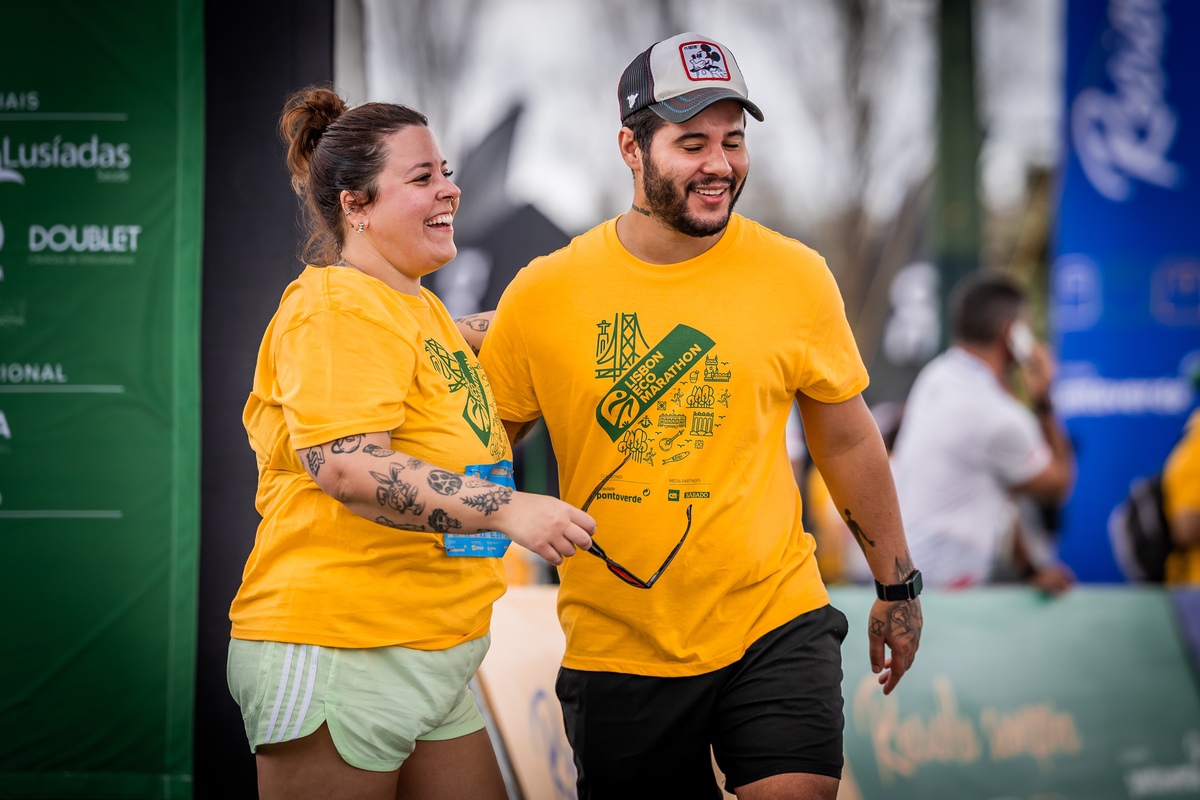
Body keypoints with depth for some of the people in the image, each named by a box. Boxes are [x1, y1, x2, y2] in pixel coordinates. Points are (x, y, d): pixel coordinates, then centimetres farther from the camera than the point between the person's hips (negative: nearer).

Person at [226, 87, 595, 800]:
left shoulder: (418, 308, 20)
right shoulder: (339, 309, -14)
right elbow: (344, 466, -26)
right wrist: (507, 508, -29)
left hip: (429, 656, 10)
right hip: (339, 653, -10)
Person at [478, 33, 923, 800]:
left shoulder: (795, 277, -1)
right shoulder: (544, 295, -4)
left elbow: (847, 437, 11)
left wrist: (899, 584, 17)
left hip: (776, 625, 0)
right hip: (617, 647, 0)